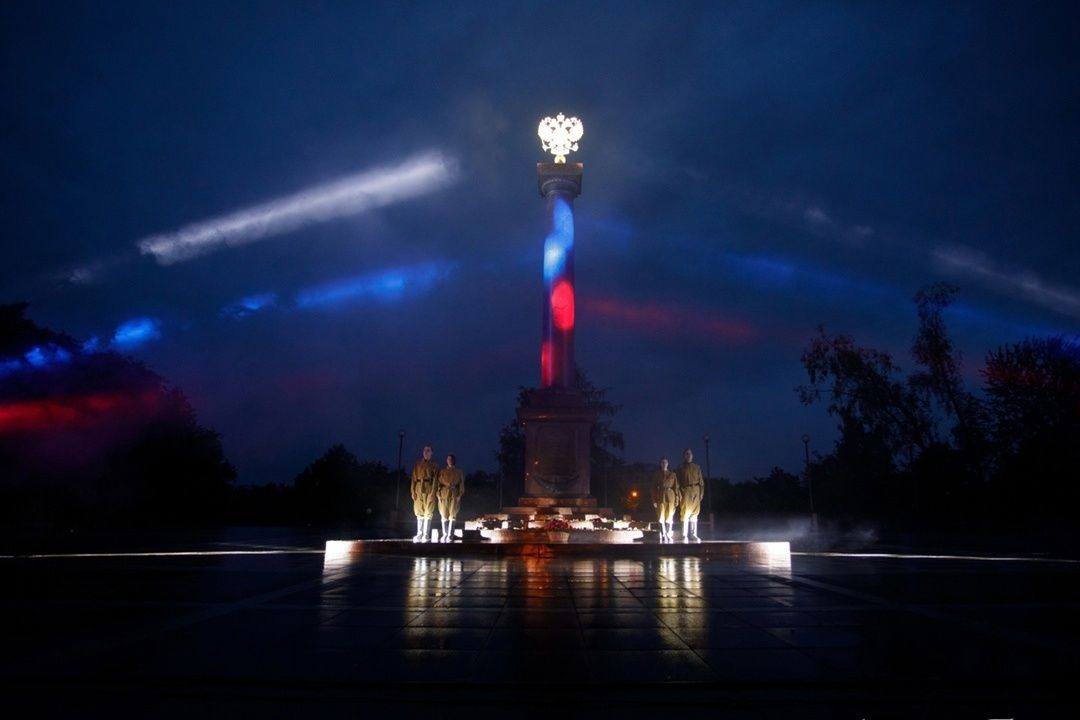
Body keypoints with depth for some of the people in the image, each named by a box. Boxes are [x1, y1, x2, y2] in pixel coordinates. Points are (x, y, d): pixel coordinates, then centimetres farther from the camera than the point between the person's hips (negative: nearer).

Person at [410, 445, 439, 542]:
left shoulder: (434, 465, 5)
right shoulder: (418, 463, 12)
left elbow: (435, 479, -2)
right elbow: (414, 477, 7)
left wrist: (433, 491, -13)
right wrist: (413, 490, -2)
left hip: (429, 488, -2)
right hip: (419, 488, 3)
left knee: (428, 512, -5)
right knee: (419, 512, 4)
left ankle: (426, 535, -5)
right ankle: (419, 535, 6)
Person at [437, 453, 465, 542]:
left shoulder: (459, 471, 11)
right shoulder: (442, 471, 13)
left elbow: (461, 484, 6)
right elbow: (439, 483, 8)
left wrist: (460, 495, -5)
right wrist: (439, 494, -4)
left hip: (454, 494, -1)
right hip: (444, 493, 1)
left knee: (452, 515, -8)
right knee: (444, 515, 0)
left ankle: (450, 536, -9)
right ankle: (444, 535, 8)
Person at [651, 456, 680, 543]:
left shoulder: (672, 474, 8)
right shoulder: (657, 475, 8)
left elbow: (676, 487, 5)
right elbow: (654, 488, 7)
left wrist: (677, 499, -3)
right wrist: (654, 500, -1)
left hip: (670, 496, 0)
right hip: (661, 497, 0)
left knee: (670, 517, -2)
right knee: (661, 517, -3)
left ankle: (668, 535, 7)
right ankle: (663, 536, 1)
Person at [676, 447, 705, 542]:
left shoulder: (696, 467, 12)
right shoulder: (680, 468, 6)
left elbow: (701, 481, 10)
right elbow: (677, 482, 1)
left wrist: (701, 493, 0)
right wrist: (679, 494, -10)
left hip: (696, 491, 3)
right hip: (685, 491, -3)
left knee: (694, 514, 3)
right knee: (685, 513, -7)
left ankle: (693, 535, 6)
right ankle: (685, 536, -6)